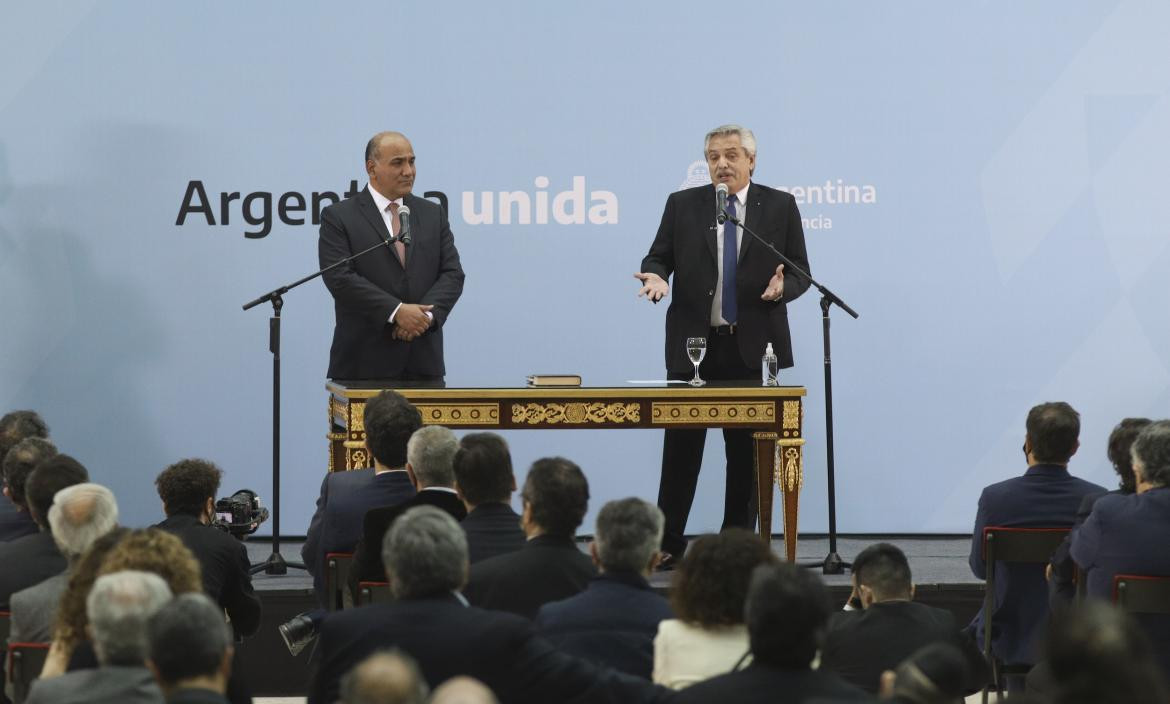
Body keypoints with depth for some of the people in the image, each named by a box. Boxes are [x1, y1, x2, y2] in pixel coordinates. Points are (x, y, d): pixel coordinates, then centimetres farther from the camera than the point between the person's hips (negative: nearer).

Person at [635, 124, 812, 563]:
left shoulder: (780, 206, 5)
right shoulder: (682, 205, 7)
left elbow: (801, 272, 5)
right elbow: (659, 256, 9)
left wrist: (783, 287, -17)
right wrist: (656, 276, -14)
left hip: (752, 348, 0)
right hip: (693, 345, 0)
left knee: (747, 452, 4)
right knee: (681, 447, 0)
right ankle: (666, 545, 5)